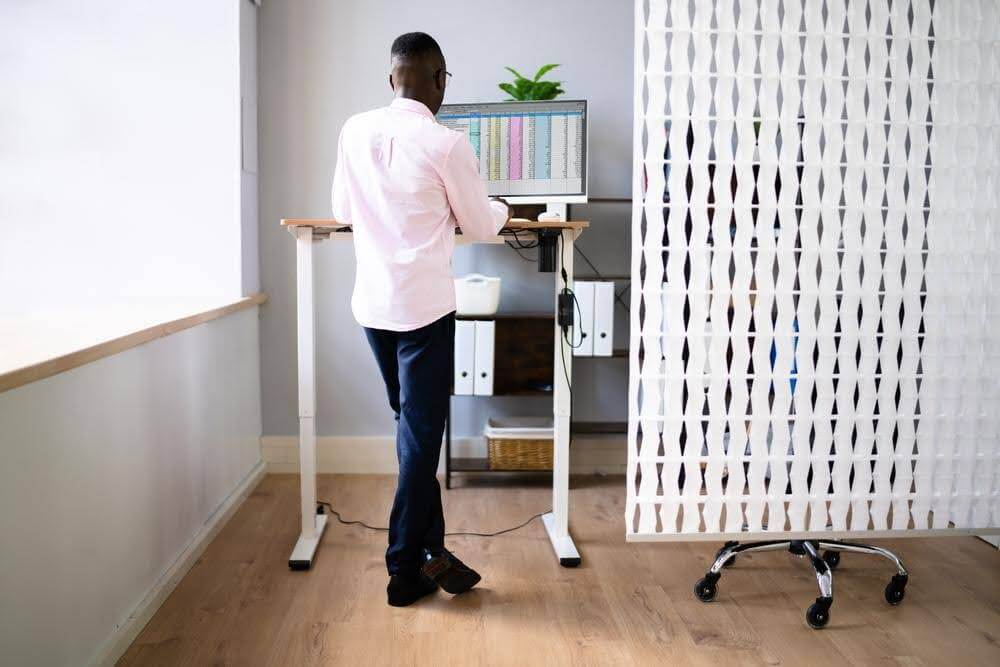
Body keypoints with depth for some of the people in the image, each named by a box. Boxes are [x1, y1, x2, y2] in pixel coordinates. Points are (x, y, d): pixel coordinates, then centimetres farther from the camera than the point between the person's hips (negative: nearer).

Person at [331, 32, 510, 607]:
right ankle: (405, 570, 11)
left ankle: (432, 554, 25)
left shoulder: (355, 131, 5)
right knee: (421, 436, 3)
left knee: (414, 428, 17)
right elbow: (480, 226, -1)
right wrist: (502, 209, 21)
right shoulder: (446, 143, -11)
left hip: (373, 304, 6)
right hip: (424, 306, -6)